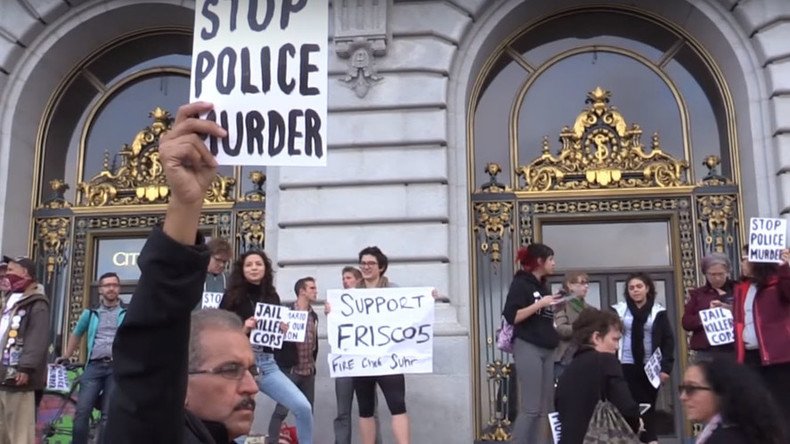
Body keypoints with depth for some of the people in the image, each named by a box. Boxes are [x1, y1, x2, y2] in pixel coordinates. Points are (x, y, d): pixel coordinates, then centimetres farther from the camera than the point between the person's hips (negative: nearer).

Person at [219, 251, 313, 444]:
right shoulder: (232, 296, -1)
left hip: (267, 364, 3)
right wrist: (243, 329, -17)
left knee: (303, 407, -10)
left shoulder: (272, 296, 9)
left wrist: (284, 330, -1)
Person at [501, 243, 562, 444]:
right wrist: (540, 304, -17)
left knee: (543, 409, 7)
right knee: (530, 408, -9)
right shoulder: (520, 284, -6)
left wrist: (554, 305, 9)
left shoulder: (542, 285, 17)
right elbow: (512, 317, -16)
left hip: (546, 350, 8)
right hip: (528, 348, -8)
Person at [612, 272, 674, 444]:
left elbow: (668, 340, 1)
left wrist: (666, 367, -7)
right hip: (626, 366, 0)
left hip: (650, 367, 0)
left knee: (648, 405, 6)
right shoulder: (619, 310, 3)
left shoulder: (658, 311, 3)